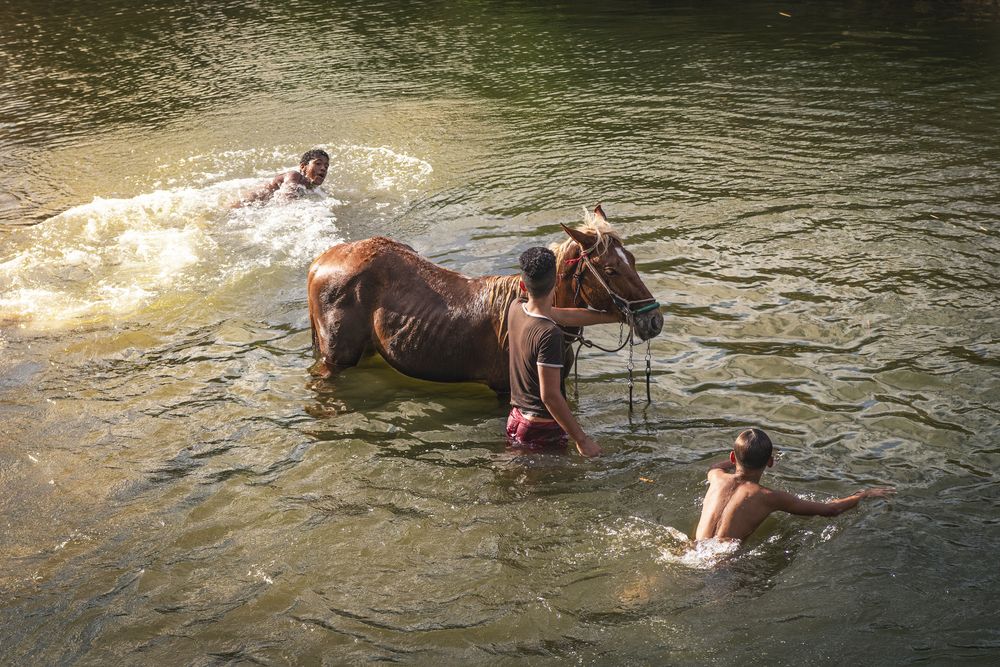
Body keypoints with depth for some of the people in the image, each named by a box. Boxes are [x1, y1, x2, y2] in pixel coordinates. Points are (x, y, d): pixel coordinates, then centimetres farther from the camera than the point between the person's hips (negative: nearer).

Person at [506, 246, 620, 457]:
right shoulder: (549, 334, -26)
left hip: (516, 419, 8)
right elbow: (550, 395, -27)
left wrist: (617, 316, 20)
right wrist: (582, 440, -21)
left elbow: (567, 316, 11)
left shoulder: (515, 309, -2)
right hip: (542, 430, -8)